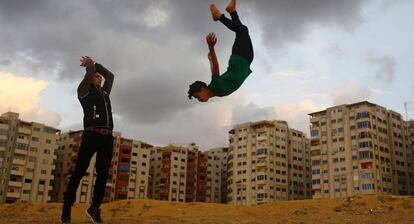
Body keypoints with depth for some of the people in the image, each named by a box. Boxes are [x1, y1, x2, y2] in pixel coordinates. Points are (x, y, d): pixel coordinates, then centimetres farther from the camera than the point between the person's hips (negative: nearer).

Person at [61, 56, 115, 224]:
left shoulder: (104, 92, 28)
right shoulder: (84, 91, 10)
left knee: (103, 174, -1)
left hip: (107, 138, 6)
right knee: (79, 171, -5)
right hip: (92, 135, -6)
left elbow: (110, 75, 33)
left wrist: (93, 62, 34)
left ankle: (94, 209, 3)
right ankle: (67, 207, 3)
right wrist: (89, 64, 23)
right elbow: (91, 70, 1)